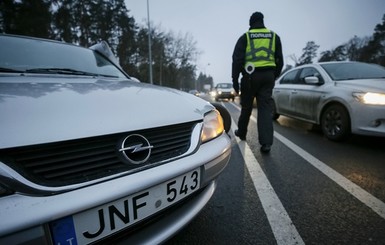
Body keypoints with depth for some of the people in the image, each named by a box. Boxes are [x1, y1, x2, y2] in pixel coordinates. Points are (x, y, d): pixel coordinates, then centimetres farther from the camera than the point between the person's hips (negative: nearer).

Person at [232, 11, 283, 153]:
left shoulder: (245, 37, 5)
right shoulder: (274, 36, 15)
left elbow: (237, 59, -5)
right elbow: (280, 59, 16)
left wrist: (235, 79, -3)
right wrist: (275, 75, 24)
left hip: (251, 75, -2)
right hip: (268, 75, 2)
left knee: (246, 106, 12)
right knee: (265, 107, -2)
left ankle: (241, 133, 29)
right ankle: (266, 142, -11)